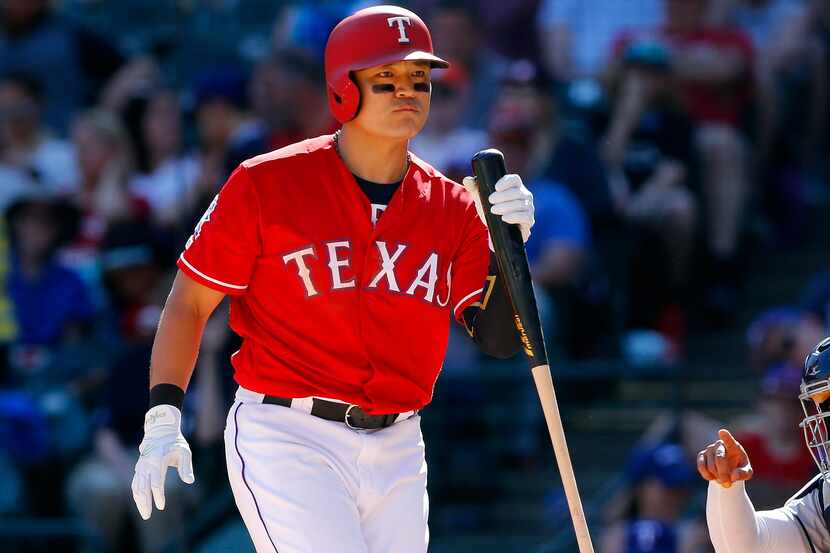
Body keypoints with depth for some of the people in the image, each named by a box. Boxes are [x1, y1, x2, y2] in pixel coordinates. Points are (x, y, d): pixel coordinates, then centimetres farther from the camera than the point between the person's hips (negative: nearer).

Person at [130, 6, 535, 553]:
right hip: (284, 439, -5)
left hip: (395, 450, 5)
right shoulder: (266, 183, -5)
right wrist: (163, 417, -11)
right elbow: (189, 303, -1)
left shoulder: (453, 207, 6)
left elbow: (499, 339, 0)